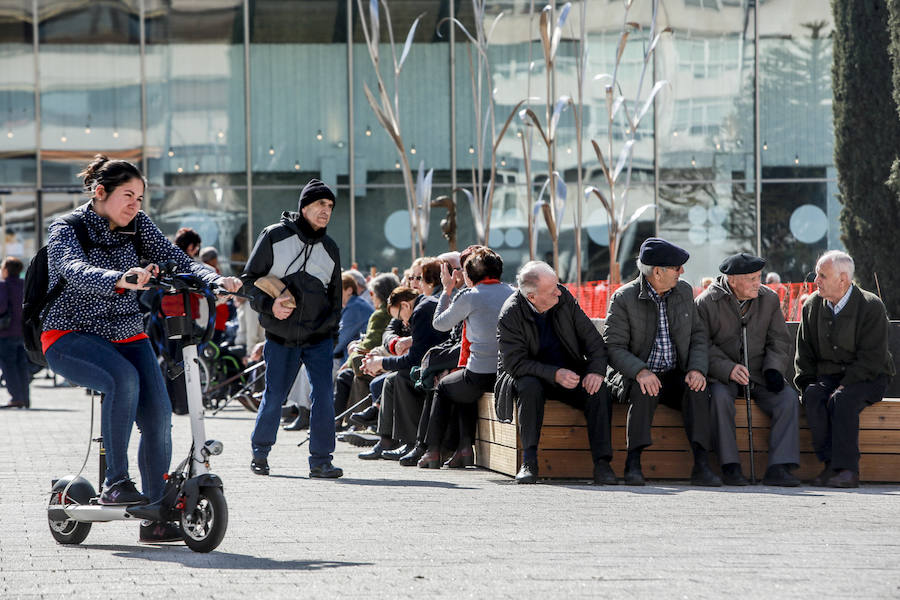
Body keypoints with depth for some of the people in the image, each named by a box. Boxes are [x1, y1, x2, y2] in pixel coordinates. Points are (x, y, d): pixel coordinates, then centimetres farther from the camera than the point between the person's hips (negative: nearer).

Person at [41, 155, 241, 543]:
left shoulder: (137, 226, 5)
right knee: (123, 378, -35)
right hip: (70, 336, -5)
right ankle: (114, 481, -24)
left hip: (126, 335, 5)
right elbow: (77, 271, -32)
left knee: (157, 416, -14)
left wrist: (215, 279, -25)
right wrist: (122, 280, -52)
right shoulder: (66, 230, -11)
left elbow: (175, 260, -4)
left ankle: (157, 517, -5)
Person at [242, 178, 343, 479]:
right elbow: (249, 279, 0)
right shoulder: (274, 237, -1)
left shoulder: (329, 249, 10)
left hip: (319, 338, 2)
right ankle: (259, 453, 24)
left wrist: (331, 330, 10)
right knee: (274, 397, 4)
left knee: (323, 395, -10)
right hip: (280, 338, -2)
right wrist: (269, 304, -15)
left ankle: (320, 460, -4)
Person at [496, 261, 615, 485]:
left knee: (598, 391, -25)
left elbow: (592, 339, -1)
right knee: (530, 387, -37)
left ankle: (602, 464, -27)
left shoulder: (563, 298, -6)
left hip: (569, 372, 3)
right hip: (528, 375, -3)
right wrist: (554, 374, -32)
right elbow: (515, 363, -20)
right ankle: (529, 462, -31)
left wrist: (596, 371, -19)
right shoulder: (510, 314, -17)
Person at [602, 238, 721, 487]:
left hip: (674, 377, 3)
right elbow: (613, 348, -12)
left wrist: (697, 369, -12)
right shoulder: (624, 298, -7)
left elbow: (698, 337, 9)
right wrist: (640, 372, -30)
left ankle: (701, 464, -35)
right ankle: (633, 463, -36)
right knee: (645, 391, -36)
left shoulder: (684, 291, 7)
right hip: (634, 377, -3)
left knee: (697, 390, -28)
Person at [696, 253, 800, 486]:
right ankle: (730, 466, -30)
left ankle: (779, 467, -27)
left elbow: (779, 341, 9)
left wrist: (773, 369, -11)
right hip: (721, 376, -3)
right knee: (720, 396, -36)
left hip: (759, 376, 3)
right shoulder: (707, 302, -7)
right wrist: (729, 369, -25)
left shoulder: (769, 299, 5)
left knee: (789, 397, -23)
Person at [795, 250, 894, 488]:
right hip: (827, 375, 4)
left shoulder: (871, 306, -11)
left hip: (867, 378, -4)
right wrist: (807, 386, -3)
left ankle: (847, 469, -35)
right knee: (813, 398, -29)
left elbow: (872, 359, -15)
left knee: (842, 400, -35)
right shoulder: (812, 305, 6)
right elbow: (804, 353, 13)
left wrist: (843, 386, -23)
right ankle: (831, 464, -30)